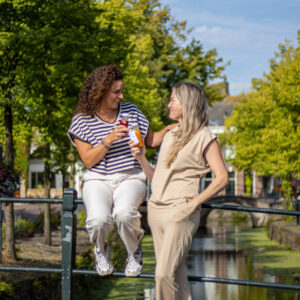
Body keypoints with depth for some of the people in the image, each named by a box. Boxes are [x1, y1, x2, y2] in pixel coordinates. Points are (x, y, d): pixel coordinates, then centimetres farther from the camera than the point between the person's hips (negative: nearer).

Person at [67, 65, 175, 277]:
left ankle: (134, 252, 1)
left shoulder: (131, 111, 10)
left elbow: (151, 141, 21)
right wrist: (108, 141, -16)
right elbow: (88, 160, -4)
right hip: (98, 180, -1)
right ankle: (101, 249, 8)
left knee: (124, 213, -33)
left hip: (130, 178, 1)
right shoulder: (82, 121, 0)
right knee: (99, 219, -31)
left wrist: (169, 129, 3)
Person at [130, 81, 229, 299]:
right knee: (177, 276, 8)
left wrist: (194, 202, -15)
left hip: (181, 212, -7)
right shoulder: (170, 136, 19)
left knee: (164, 274, -16)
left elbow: (222, 178, -9)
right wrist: (141, 159, 5)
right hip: (156, 208, 7)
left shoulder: (204, 137, -3)